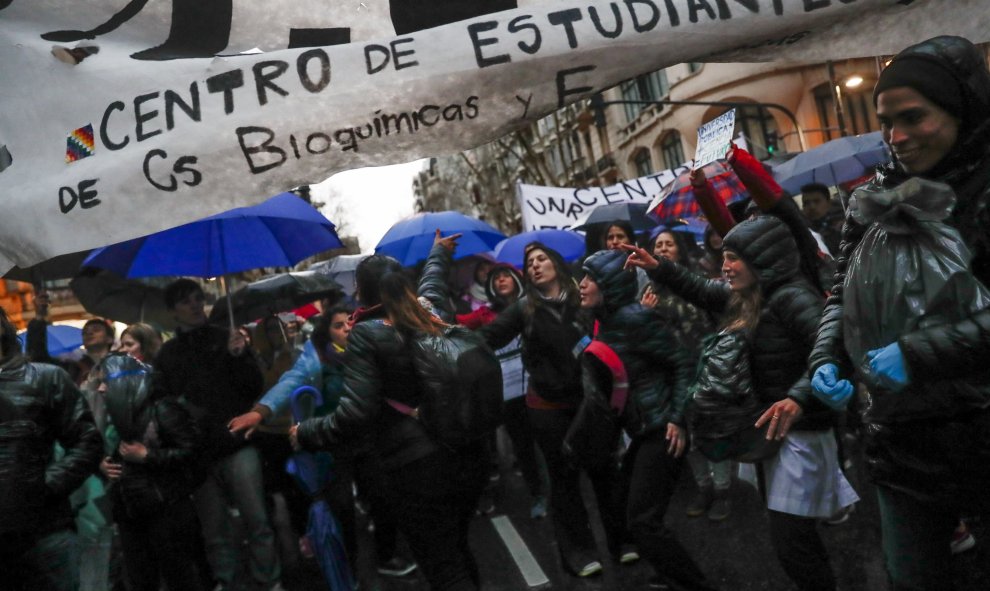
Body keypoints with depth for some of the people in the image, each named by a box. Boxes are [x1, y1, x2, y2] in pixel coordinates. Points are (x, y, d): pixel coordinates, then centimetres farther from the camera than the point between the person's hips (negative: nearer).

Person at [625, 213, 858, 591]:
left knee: (789, 543, -4)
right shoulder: (747, 297, 6)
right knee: (794, 534, 22)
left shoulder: (791, 297, -22)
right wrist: (658, 268, 8)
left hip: (798, 433, -9)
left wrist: (798, 398, -46)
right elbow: (701, 291, 19)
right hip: (770, 430, 9)